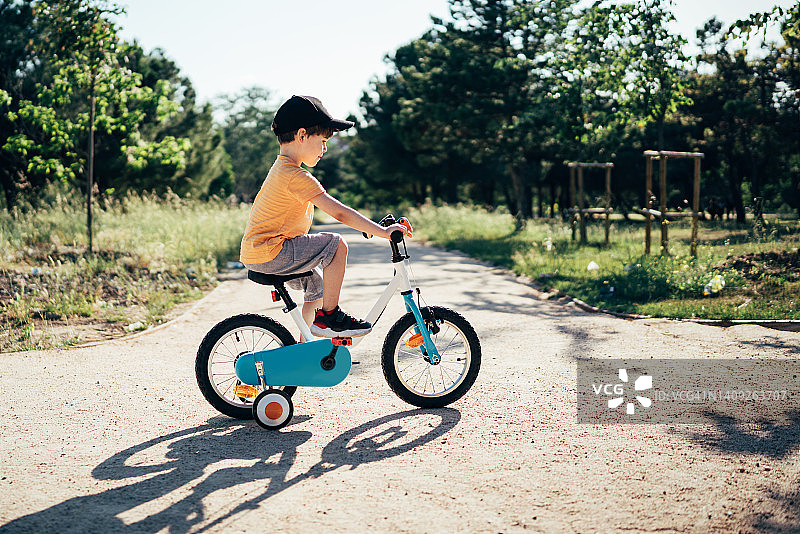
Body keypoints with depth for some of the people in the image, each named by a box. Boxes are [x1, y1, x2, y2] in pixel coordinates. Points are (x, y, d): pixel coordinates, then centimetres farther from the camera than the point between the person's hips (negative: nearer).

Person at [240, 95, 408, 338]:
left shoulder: (281, 169, 15)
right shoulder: (297, 177, -19)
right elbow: (339, 212, -24)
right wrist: (382, 231, -21)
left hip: (255, 252, 11)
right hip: (269, 253, -11)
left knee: (319, 287, 22)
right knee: (336, 244, -16)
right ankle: (329, 315, -5)